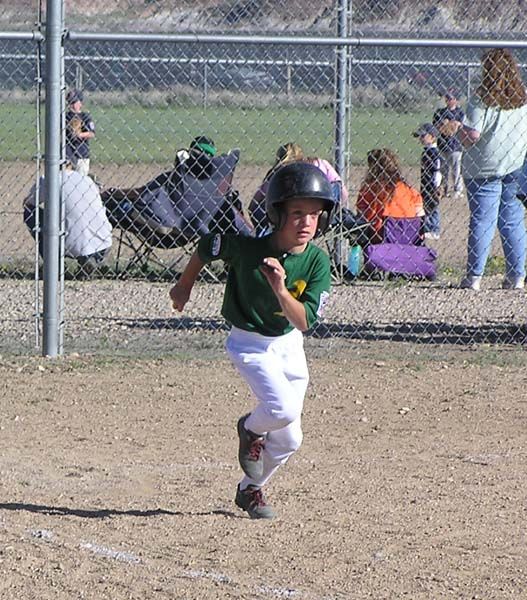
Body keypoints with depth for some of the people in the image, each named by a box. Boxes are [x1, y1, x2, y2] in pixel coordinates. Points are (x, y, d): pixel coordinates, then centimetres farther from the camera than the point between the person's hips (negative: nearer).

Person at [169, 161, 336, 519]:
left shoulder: (317, 261, -17)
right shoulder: (248, 247, -24)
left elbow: (304, 321, -22)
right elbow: (206, 247, -4)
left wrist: (281, 290, -39)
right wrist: (184, 286, 11)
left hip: (289, 344, 4)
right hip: (250, 343, -4)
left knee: (289, 439, 8)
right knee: (283, 408, -27)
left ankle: (250, 489, 34)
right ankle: (250, 429, 7)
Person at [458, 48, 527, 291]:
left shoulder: (481, 100, -12)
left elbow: (471, 135, -17)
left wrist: (459, 132, 3)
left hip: (485, 168, -4)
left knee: (482, 221, -1)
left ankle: (474, 276, 0)